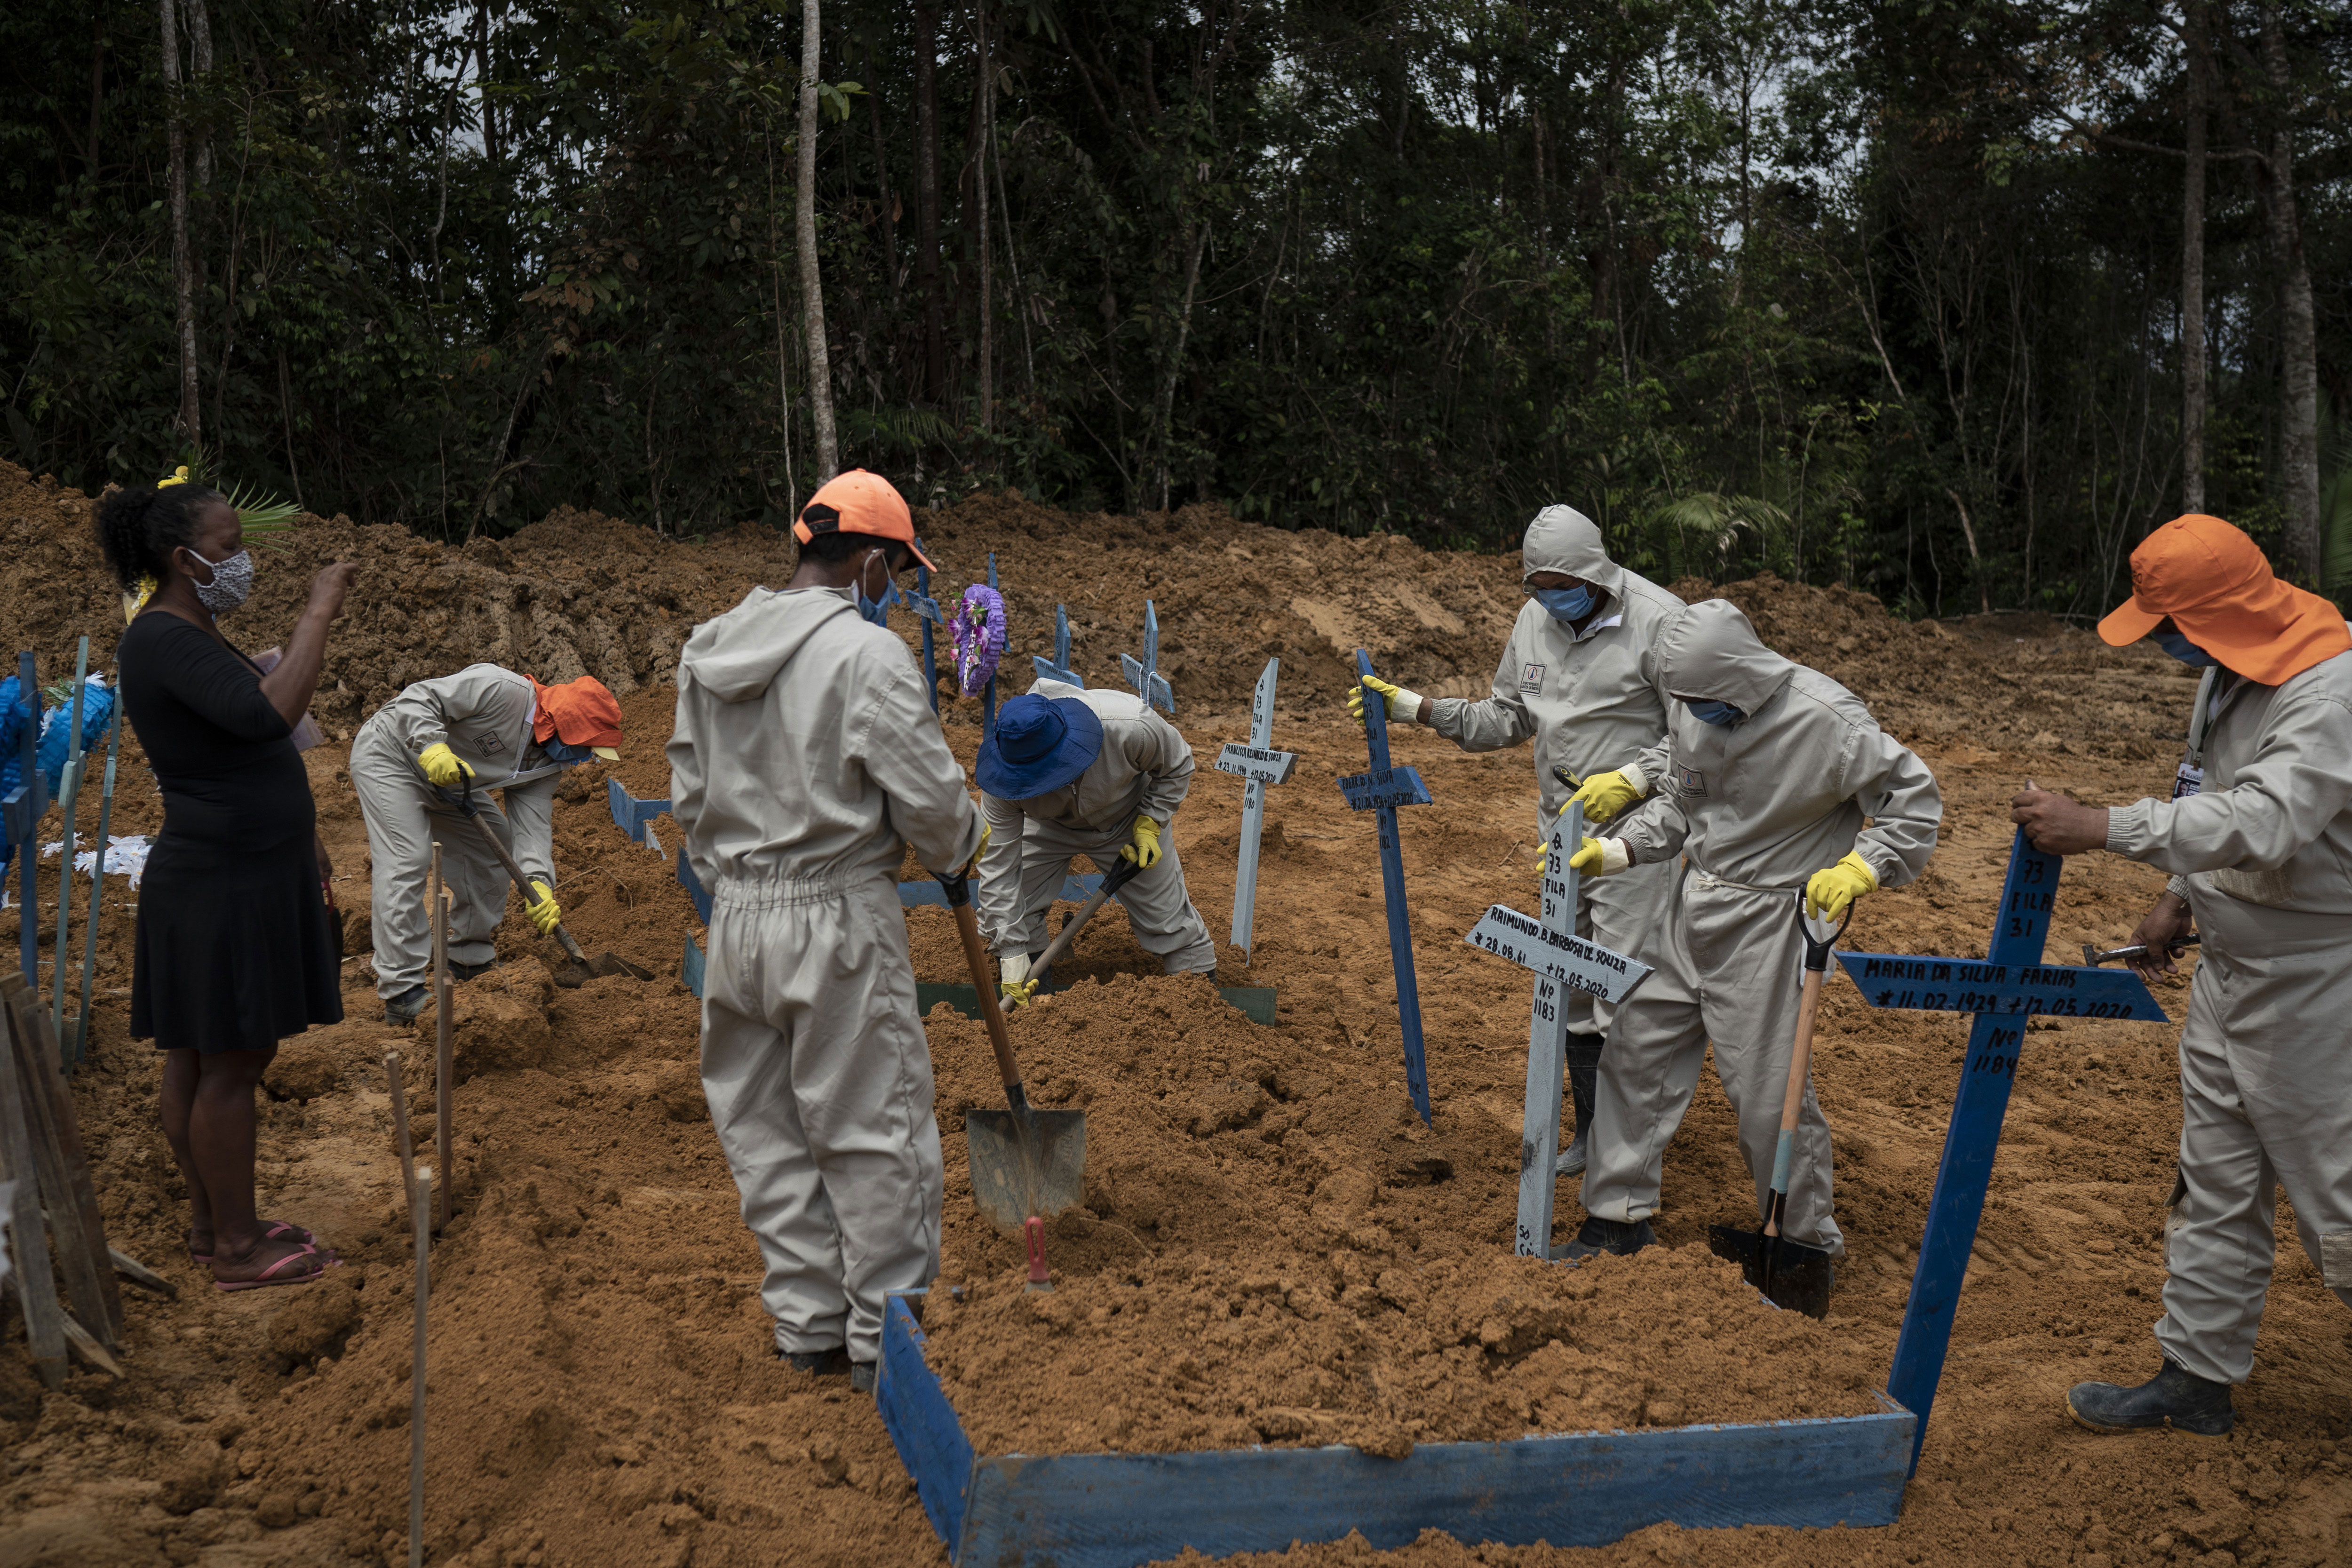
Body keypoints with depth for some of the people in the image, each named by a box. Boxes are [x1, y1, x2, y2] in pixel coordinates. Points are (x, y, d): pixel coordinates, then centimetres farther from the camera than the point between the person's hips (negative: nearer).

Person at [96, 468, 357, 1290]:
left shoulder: (191, 633, 13)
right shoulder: (163, 640, -20)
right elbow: (268, 716, -35)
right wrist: (318, 614, -27)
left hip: (237, 876, 10)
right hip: (223, 887, -10)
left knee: (198, 1058, 16)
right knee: (231, 1063, -2)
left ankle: (211, 1222, 26)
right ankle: (236, 1248, 7)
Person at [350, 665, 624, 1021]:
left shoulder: (547, 766, -6)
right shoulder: (504, 691, -31)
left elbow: (532, 823, -15)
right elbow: (418, 699, -29)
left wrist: (539, 883, -31)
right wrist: (432, 747, -45)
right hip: (390, 753, -9)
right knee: (406, 862, -20)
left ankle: (471, 959, 25)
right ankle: (402, 993, -19)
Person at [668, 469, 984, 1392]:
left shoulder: (708, 651, 7)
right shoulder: (865, 654, -15)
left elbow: (689, 796, 13)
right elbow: (929, 798, -13)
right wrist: (960, 849, 8)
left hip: (737, 919, 7)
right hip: (839, 917, -7)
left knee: (764, 1128, 14)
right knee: (875, 1132, 5)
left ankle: (809, 1323, 24)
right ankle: (884, 1340, 13)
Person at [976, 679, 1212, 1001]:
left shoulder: (1131, 727, -41)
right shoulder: (1004, 784, -37)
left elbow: (1177, 766, -16)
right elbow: (998, 864, -30)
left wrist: (1150, 824, -23)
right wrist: (1012, 953, -32)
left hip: (1128, 819, -1)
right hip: (1048, 827, 1)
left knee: (1167, 918, 1)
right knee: (1005, 911, -11)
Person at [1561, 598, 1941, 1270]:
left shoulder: (1824, 718, -20)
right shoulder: (1696, 709, 0)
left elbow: (1913, 793, -12)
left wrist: (1859, 868, -23)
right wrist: (1613, 851, 0)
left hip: (1766, 923, -7)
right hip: (1688, 910, 7)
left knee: (1765, 1085, -4)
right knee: (1637, 1047, 9)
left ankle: (1809, 1240, 18)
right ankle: (1620, 1213, 24)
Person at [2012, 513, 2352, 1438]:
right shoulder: (2230, 668, 5)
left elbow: (2265, 822, -37)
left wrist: (2099, 830, -38)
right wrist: (2180, 900, 15)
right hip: (2231, 968, 9)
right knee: (2214, 1182, 15)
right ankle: (2197, 1378, 26)